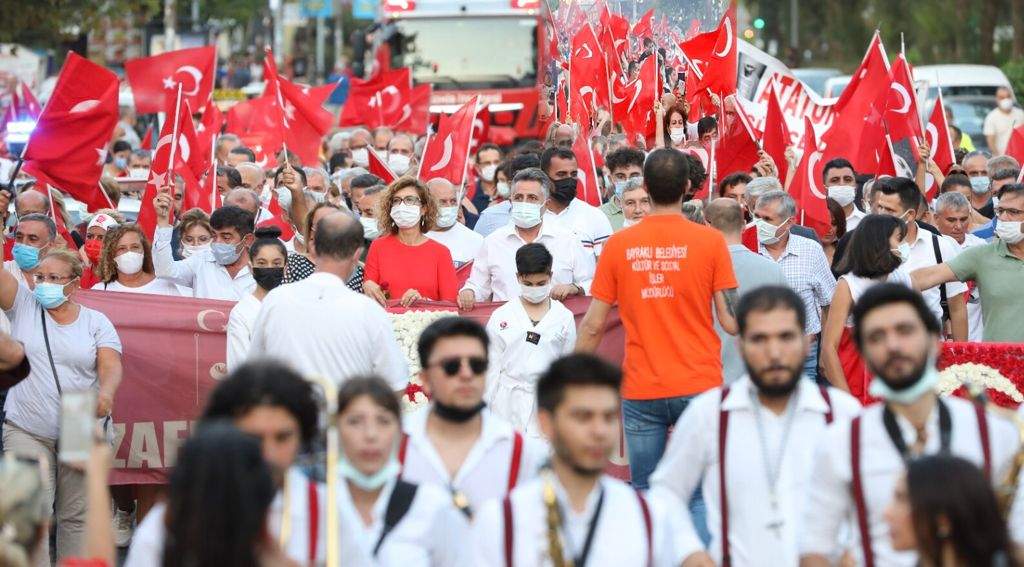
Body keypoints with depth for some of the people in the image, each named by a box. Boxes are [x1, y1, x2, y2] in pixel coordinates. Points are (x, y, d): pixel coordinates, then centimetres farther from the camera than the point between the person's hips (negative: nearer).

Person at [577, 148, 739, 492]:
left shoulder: (618, 245, 0)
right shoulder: (710, 242, -5)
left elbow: (593, 325, 4)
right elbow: (730, 321, -5)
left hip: (640, 391, 1)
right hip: (699, 386, -1)